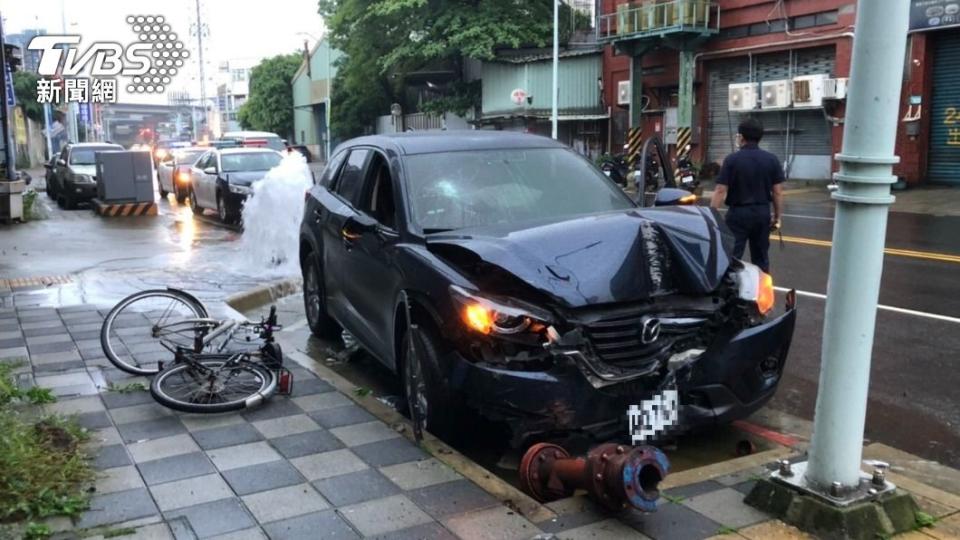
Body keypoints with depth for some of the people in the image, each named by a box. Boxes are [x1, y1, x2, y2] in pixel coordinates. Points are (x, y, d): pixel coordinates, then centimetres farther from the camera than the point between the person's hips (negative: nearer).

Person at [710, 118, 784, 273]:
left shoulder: (732, 159, -9)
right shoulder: (772, 159, 2)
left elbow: (721, 191, -12)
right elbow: (778, 191, 2)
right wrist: (777, 216, 12)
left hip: (738, 213, -4)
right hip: (763, 213, 4)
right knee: (761, 256, 14)